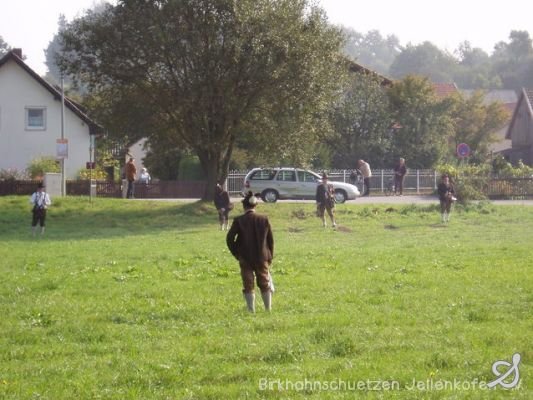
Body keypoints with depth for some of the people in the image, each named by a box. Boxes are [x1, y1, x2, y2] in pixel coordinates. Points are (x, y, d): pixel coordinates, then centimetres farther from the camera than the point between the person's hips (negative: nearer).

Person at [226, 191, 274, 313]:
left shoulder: (239, 221, -10)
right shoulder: (264, 219, -4)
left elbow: (229, 239, -10)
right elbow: (270, 240, 1)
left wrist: (236, 253, 3)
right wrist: (270, 256, 12)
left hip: (245, 258, -2)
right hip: (262, 257, 2)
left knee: (248, 285, 6)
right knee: (264, 283, 16)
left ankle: (251, 309, 4)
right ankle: (268, 308, 20)